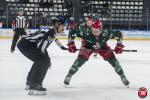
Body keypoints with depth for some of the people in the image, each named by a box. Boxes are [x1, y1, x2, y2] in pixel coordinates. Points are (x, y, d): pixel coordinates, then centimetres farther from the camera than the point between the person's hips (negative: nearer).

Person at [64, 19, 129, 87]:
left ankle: (123, 77, 11)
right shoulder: (86, 32, -40)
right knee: (80, 60, -20)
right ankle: (68, 76, -4)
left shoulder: (106, 33, -37)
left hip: (102, 47, 1)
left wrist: (119, 46, -22)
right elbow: (72, 32, -30)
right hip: (87, 46, -1)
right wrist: (71, 44, -31)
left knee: (112, 59, -8)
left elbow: (118, 34, -21)